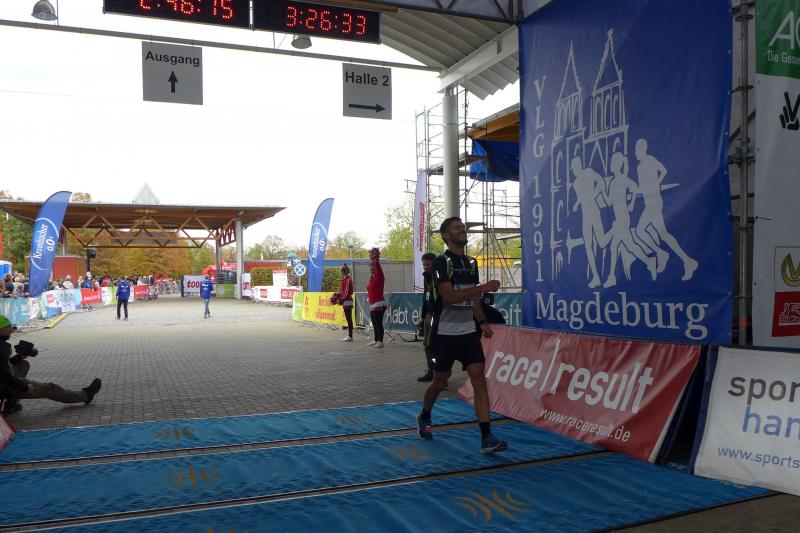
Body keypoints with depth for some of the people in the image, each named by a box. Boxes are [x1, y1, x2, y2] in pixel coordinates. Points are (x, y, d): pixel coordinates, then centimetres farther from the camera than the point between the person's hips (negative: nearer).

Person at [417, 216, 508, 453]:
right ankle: (424, 418, 37)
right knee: (439, 382, 8)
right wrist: (483, 287, -27)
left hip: (468, 332, 5)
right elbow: (450, 296, -23)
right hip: (445, 333, -5)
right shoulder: (442, 262, -10)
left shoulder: (471, 263, 11)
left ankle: (487, 437, -7)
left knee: (479, 379, -7)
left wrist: (483, 321, 8)